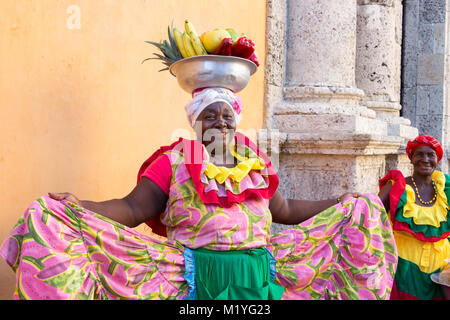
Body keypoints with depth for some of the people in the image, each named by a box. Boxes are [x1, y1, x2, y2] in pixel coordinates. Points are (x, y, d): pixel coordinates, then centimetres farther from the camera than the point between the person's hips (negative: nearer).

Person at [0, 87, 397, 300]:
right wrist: (78, 208, -22)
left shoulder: (257, 162, 12)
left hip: (260, 273, 4)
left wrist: (338, 205, 25)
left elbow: (285, 210, 22)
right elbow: (133, 208, -7)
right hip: (197, 276, -4)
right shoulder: (174, 161, 1)